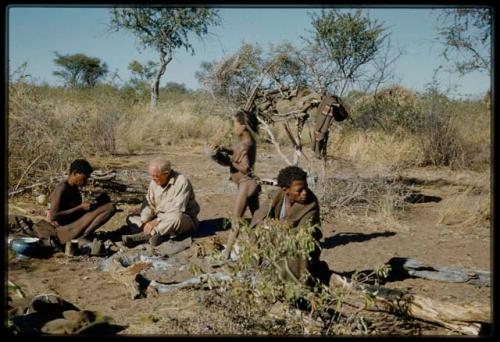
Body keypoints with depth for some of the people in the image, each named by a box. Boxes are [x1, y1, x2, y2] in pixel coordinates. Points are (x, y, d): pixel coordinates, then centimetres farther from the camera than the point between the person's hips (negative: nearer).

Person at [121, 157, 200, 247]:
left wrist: (156, 222, -29)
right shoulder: (155, 182, 0)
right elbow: (148, 204, -1)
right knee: (132, 219, -6)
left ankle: (143, 236, -32)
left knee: (176, 217, -41)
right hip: (160, 218, 7)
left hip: (184, 219, -7)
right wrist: (145, 222, -18)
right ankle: (160, 234, -29)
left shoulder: (181, 182, -21)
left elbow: (177, 211, -27)